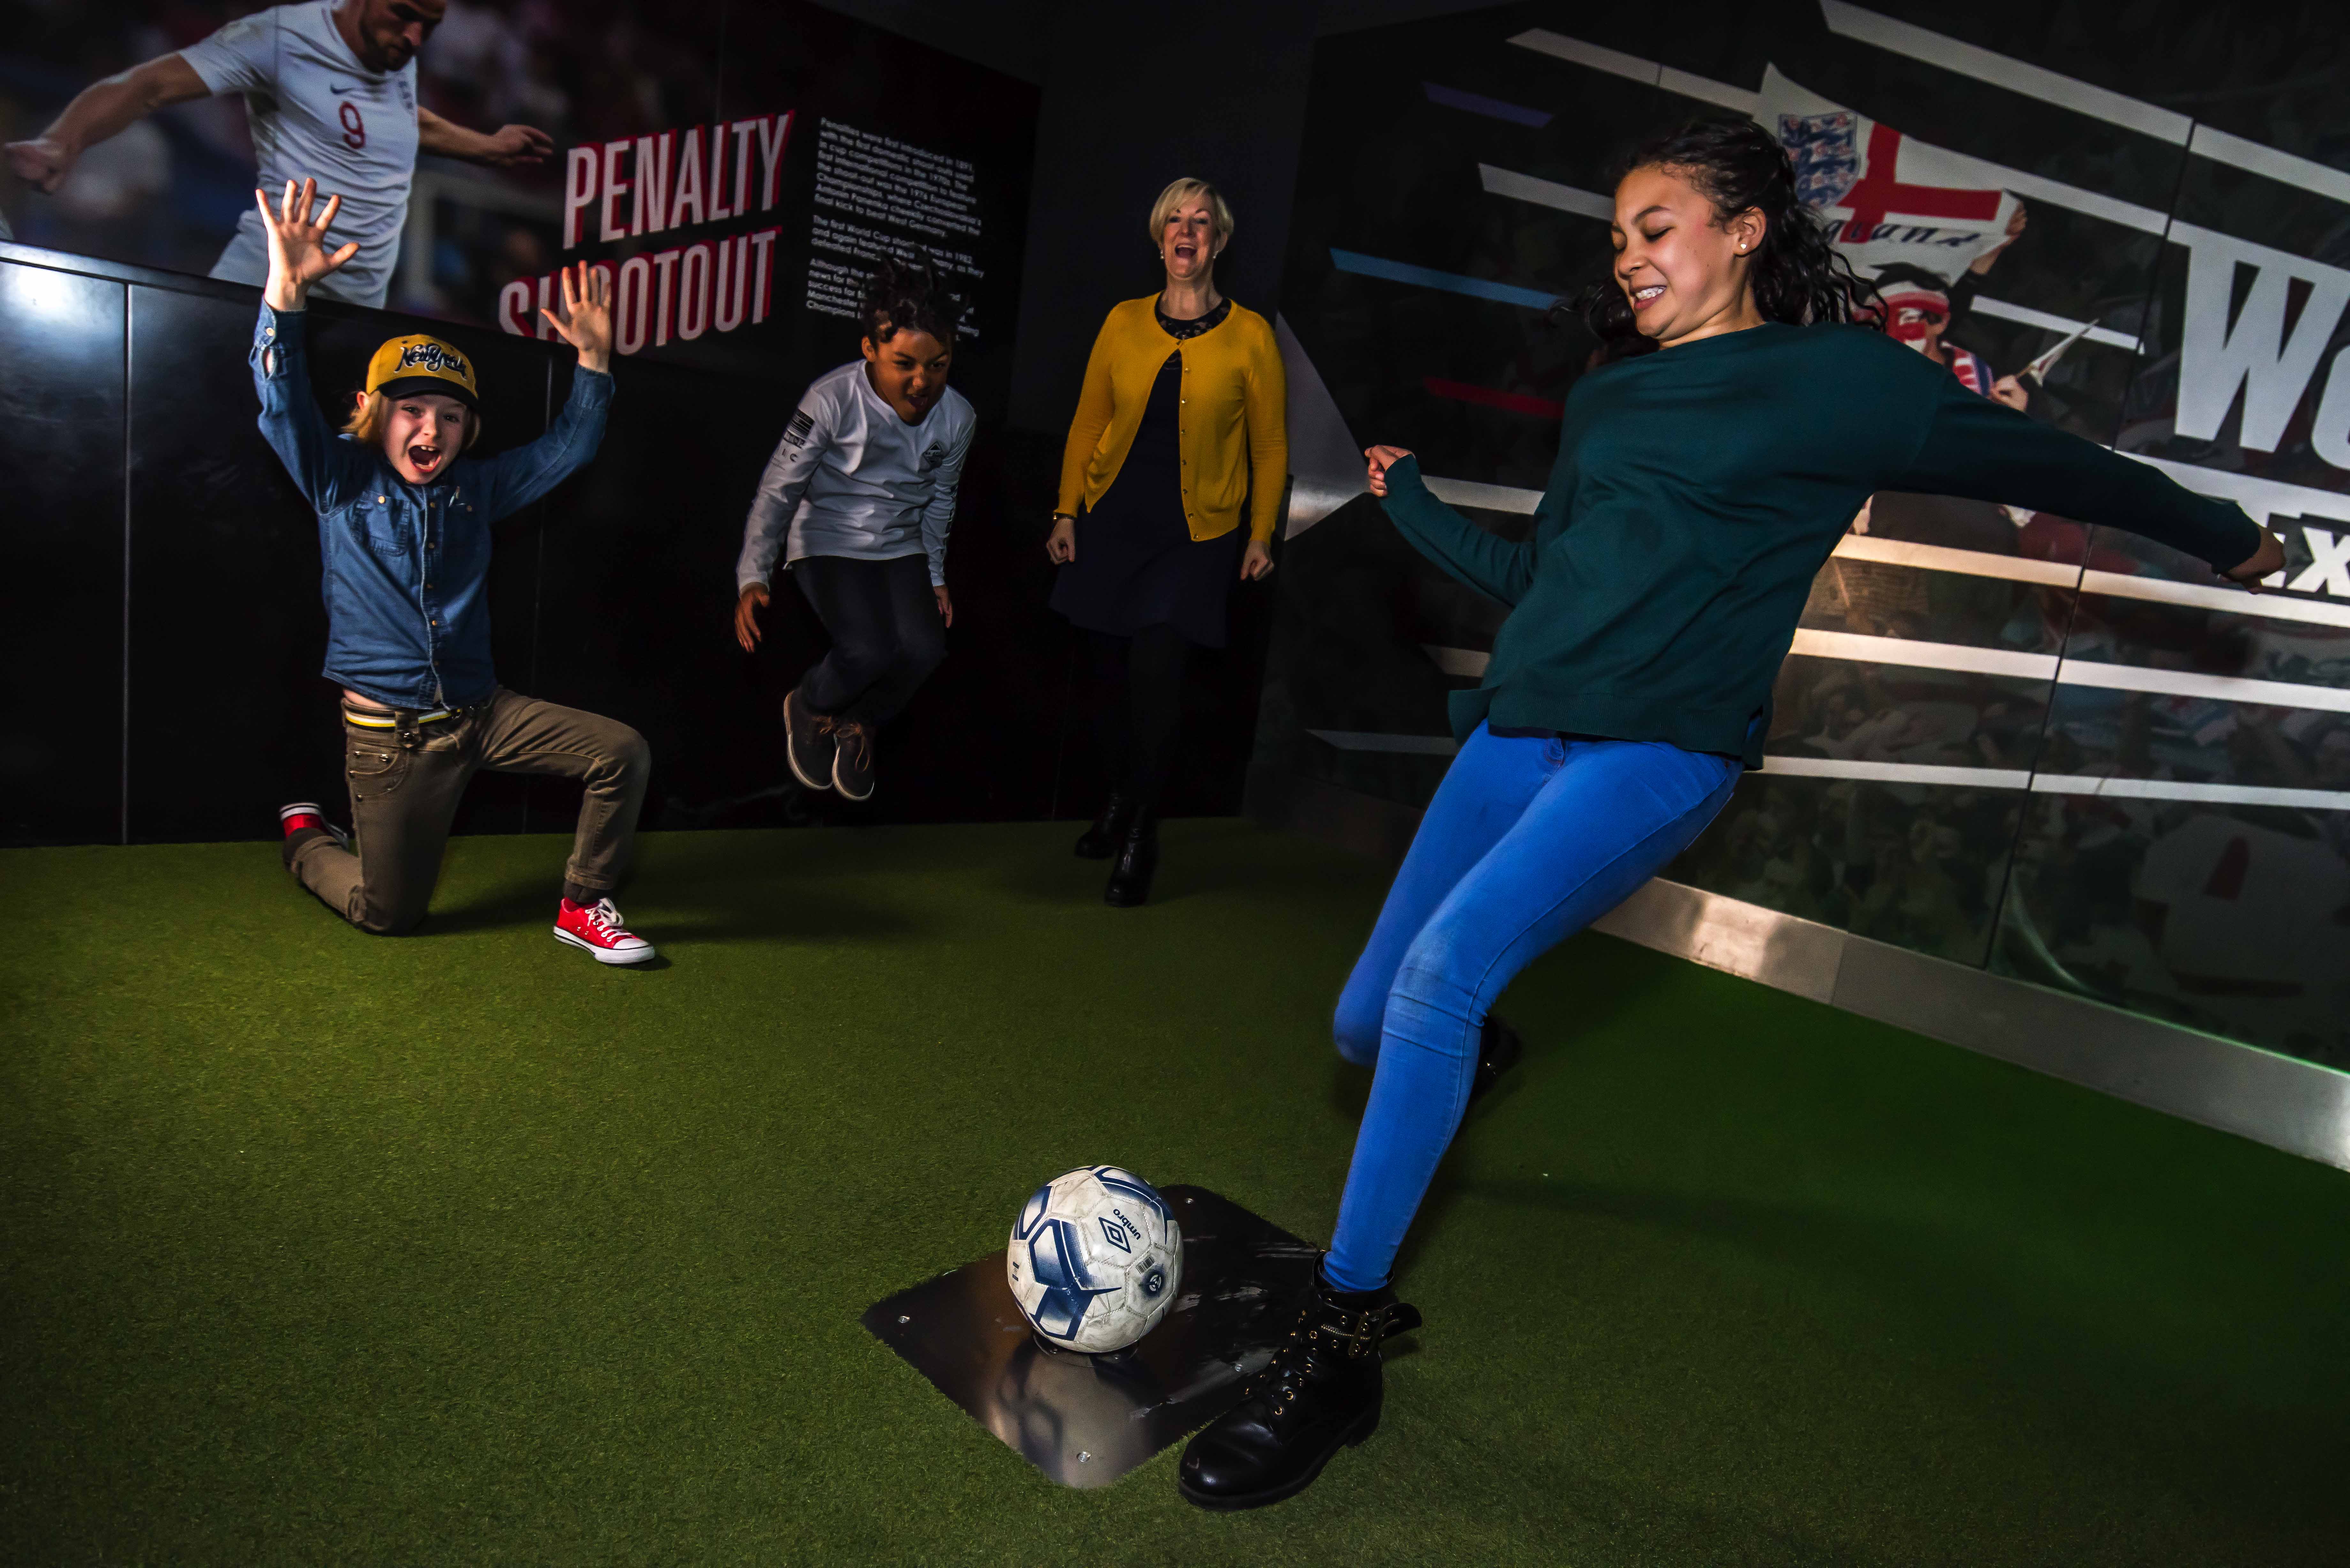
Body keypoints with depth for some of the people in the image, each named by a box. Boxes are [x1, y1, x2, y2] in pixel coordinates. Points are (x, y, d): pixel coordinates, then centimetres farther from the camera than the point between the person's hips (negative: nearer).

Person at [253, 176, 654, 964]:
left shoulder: (477, 487, 6)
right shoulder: (341, 481, -3)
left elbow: (568, 448, 7)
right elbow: (282, 400, -18)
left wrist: (594, 359, -5)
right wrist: (285, 293, -32)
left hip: (483, 713, 3)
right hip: (389, 734, -3)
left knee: (622, 752, -18)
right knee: (387, 913, 6)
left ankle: (583, 906, 0)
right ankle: (306, 837, 41)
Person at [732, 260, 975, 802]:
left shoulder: (958, 417, -7)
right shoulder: (832, 400, -20)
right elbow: (778, 491, -16)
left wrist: (936, 577, 14)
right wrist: (753, 579, -25)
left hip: (902, 548, 4)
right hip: (829, 543, -4)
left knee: (924, 648, -20)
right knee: (869, 651, -26)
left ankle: (860, 723, 13)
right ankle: (807, 707, 10)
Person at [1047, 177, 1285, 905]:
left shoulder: (1250, 336, 0)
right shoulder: (1123, 323, 7)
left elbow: (1271, 444, 5)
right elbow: (1087, 422, 11)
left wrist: (1261, 536, 2)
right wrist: (1067, 512, 6)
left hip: (1197, 534, -3)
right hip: (1113, 521, 3)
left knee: (1156, 665, -15)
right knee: (1111, 667, 8)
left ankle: (1141, 833, -1)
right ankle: (1119, 798, 31)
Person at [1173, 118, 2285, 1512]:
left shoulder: (1845, 379, 3)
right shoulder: (1605, 400, 18)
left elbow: (2049, 465, 12)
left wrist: (2224, 534, 22)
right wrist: (1414, 506, 25)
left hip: (1660, 753, -6)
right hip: (1519, 727, 6)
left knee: (1444, 968, -30)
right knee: (1368, 1022, 7)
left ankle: (1340, 1346, -18)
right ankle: (1466, 1060, 46)